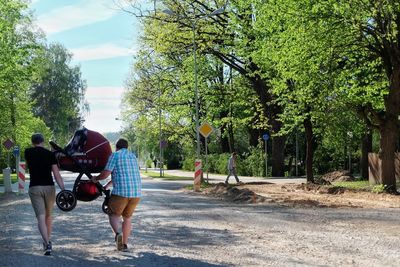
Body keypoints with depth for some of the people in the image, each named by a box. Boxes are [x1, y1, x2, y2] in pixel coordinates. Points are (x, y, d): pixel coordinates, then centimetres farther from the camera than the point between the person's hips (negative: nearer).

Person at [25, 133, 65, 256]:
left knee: (41, 217, -7)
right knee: (48, 215, 19)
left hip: (34, 188, -1)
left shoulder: (28, 153, 4)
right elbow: (57, 174, -6)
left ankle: (47, 244, -22)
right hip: (49, 187, 1)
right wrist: (63, 190, -7)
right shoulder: (50, 154, 1)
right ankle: (48, 241, 28)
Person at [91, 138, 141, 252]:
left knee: (113, 214, 16)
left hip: (121, 192, -5)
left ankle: (117, 234, -11)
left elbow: (105, 174, -7)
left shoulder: (115, 155, 1)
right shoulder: (133, 156, 21)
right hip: (136, 193, 5)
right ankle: (124, 244, 20)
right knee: (127, 217, 23)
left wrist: (96, 178, 15)